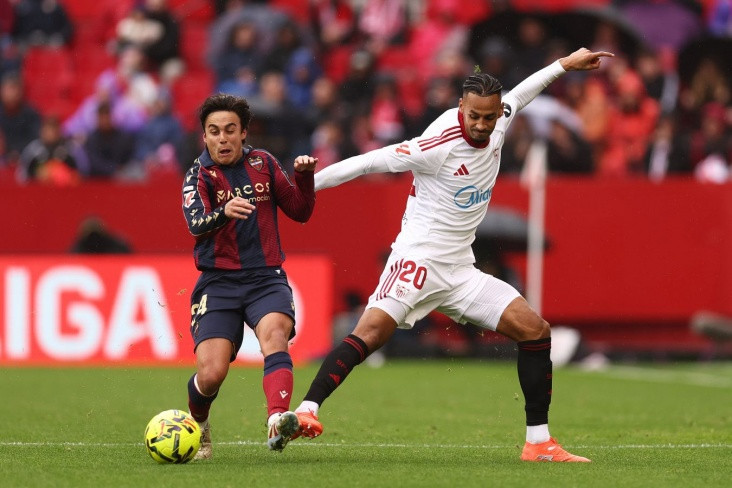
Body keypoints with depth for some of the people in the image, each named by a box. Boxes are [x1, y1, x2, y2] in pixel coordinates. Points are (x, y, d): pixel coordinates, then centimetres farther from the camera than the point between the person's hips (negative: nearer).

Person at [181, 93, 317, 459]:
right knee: (211, 374, -14)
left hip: (266, 278, 1)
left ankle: (277, 419, -53)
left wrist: (304, 177, -3)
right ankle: (196, 426, 21)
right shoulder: (199, 176, 1)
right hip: (219, 281, -1)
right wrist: (223, 213, -38)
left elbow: (300, 212, 16)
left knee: (275, 332, -31)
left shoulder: (263, 163, 11)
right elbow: (195, 224, -17)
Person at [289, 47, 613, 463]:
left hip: (459, 271, 7)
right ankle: (306, 410, -34)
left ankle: (539, 443, 6)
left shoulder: (498, 125, 3)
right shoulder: (437, 146, -18)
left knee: (535, 330, 0)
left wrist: (565, 65, 36)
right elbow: (368, 163, -13)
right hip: (418, 257, -7)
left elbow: (518, 96, 27)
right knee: (373, 330, -29)